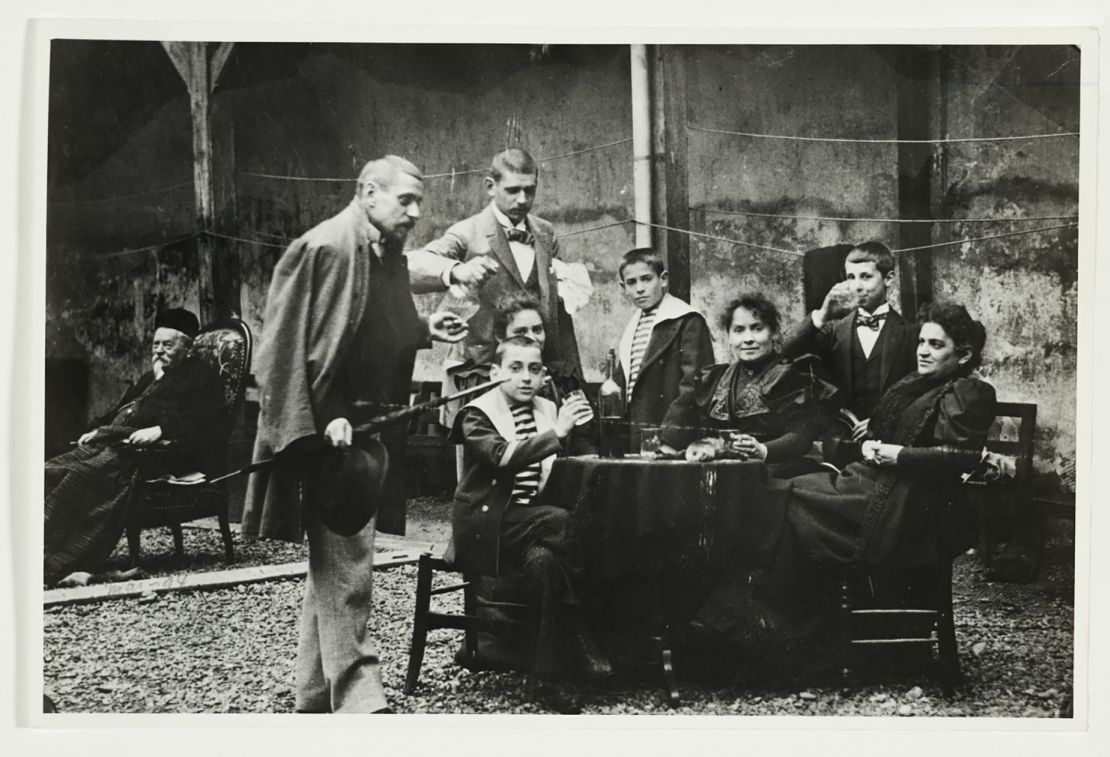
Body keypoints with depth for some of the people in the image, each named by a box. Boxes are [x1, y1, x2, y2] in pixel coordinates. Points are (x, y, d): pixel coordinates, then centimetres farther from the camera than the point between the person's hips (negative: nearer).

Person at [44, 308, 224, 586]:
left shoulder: (200, 375, 9)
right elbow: (117, 412, 35)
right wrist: (96, 430, 14)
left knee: (92, 472, -34)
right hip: (114, 442, 9)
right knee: (53, 471, -15)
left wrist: (159, 430, -19)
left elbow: (203, 421, -6)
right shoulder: (148, 379, 34)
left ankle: (55, 565, -42)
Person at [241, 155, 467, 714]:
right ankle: (356, 696, -8)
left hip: (375, 427, 9)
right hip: (331, 429, -9)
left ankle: (316, 692, 24)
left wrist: (426, 330, 8)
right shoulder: (322, 248, -12)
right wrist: (326, 416, -23)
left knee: (336, 560, 14)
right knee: (345, 562, -10)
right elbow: (291, 341, -17)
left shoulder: (391, 258, 14)